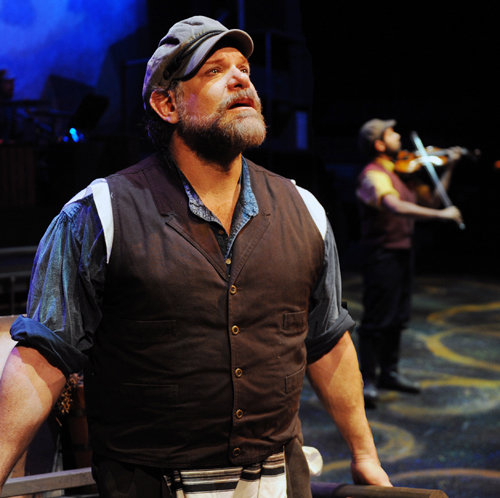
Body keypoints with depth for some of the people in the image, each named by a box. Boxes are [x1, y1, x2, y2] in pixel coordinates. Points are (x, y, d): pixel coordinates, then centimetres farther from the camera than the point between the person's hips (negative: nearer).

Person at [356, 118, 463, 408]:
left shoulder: (402, 172, 13)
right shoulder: (374, 175, -16)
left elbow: (430, 199, 17)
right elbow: (396, 207, -33)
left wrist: (449, 169, 12)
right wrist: (441, 215, -34)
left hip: (403, 252, 9)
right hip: (382, 254, -9)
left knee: (399, 317, 16)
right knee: (377, 320, -3)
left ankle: (389, 373, 30)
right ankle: (368, 381, 7)